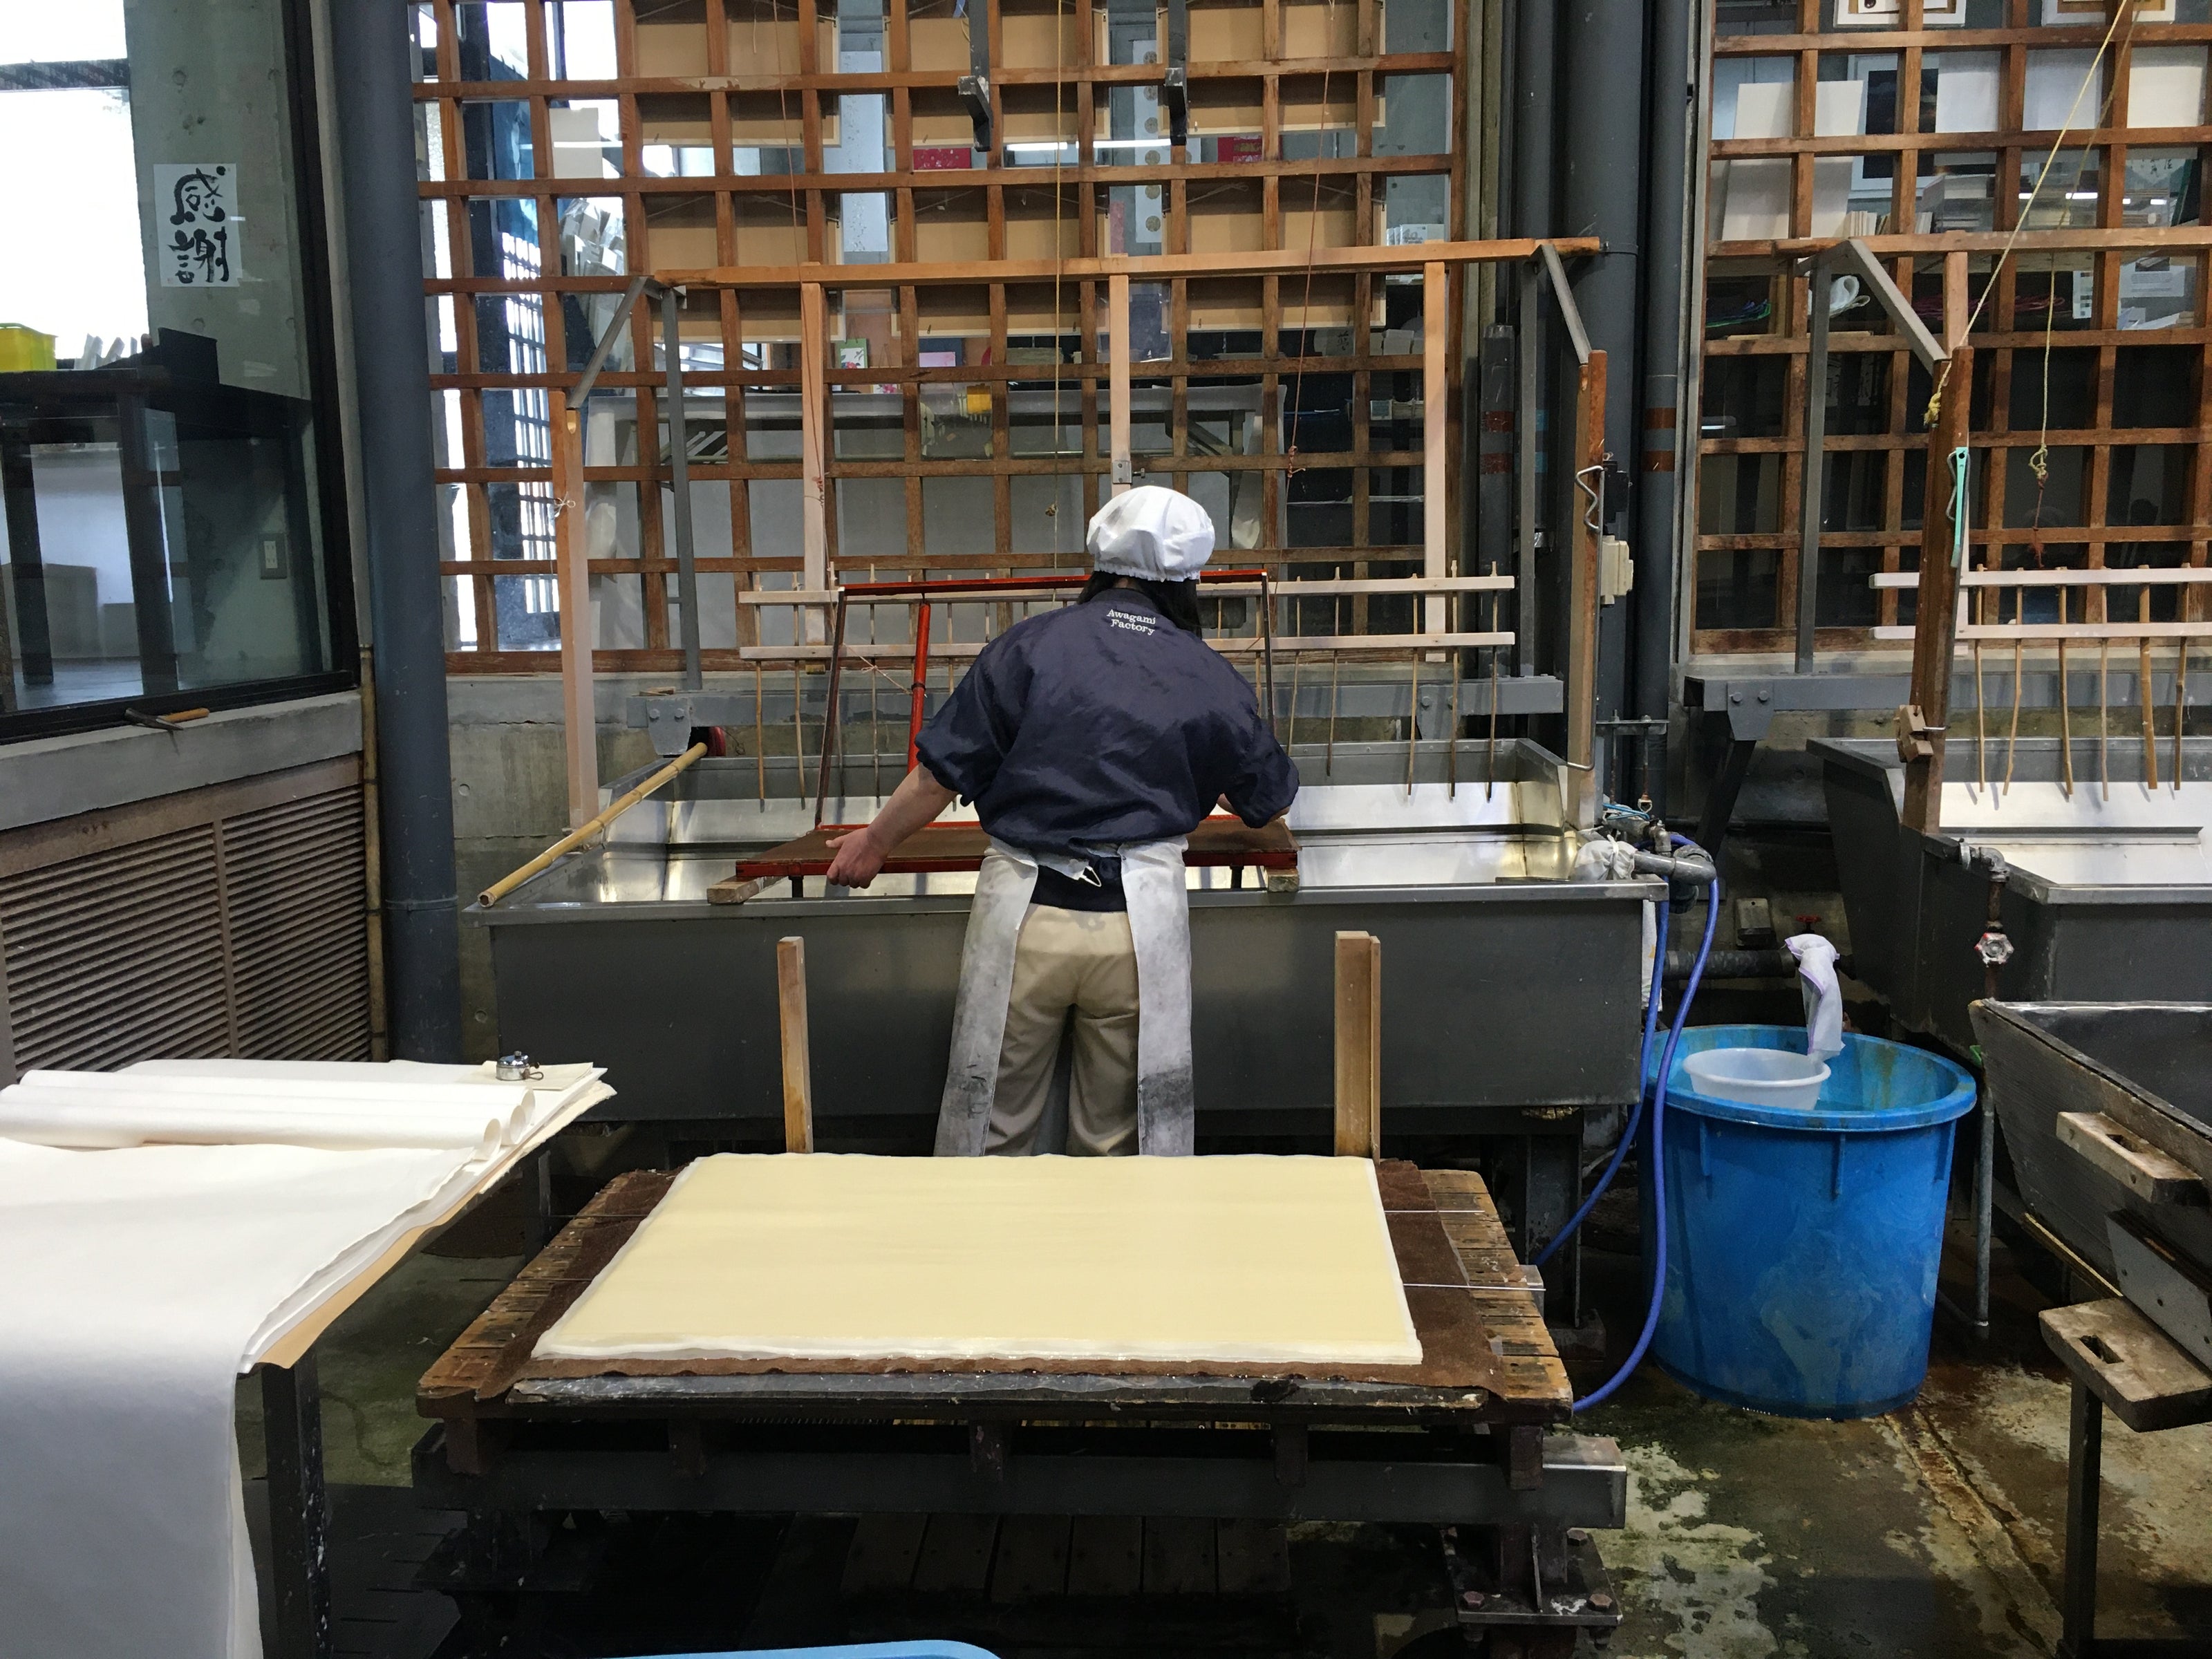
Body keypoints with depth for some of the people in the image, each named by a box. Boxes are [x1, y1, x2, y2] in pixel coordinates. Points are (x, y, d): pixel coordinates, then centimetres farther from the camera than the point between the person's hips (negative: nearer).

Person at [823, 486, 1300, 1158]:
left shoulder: (1028, 645, -2)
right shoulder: (1213, 679, 3)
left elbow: (940, 775, -2)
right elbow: (1269, 802, 17)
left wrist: (875, 841, 16)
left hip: (1023, 912, -1)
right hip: (1140, 921, 1)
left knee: (991, 1125, 14)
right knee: (1119, 1136, 14)